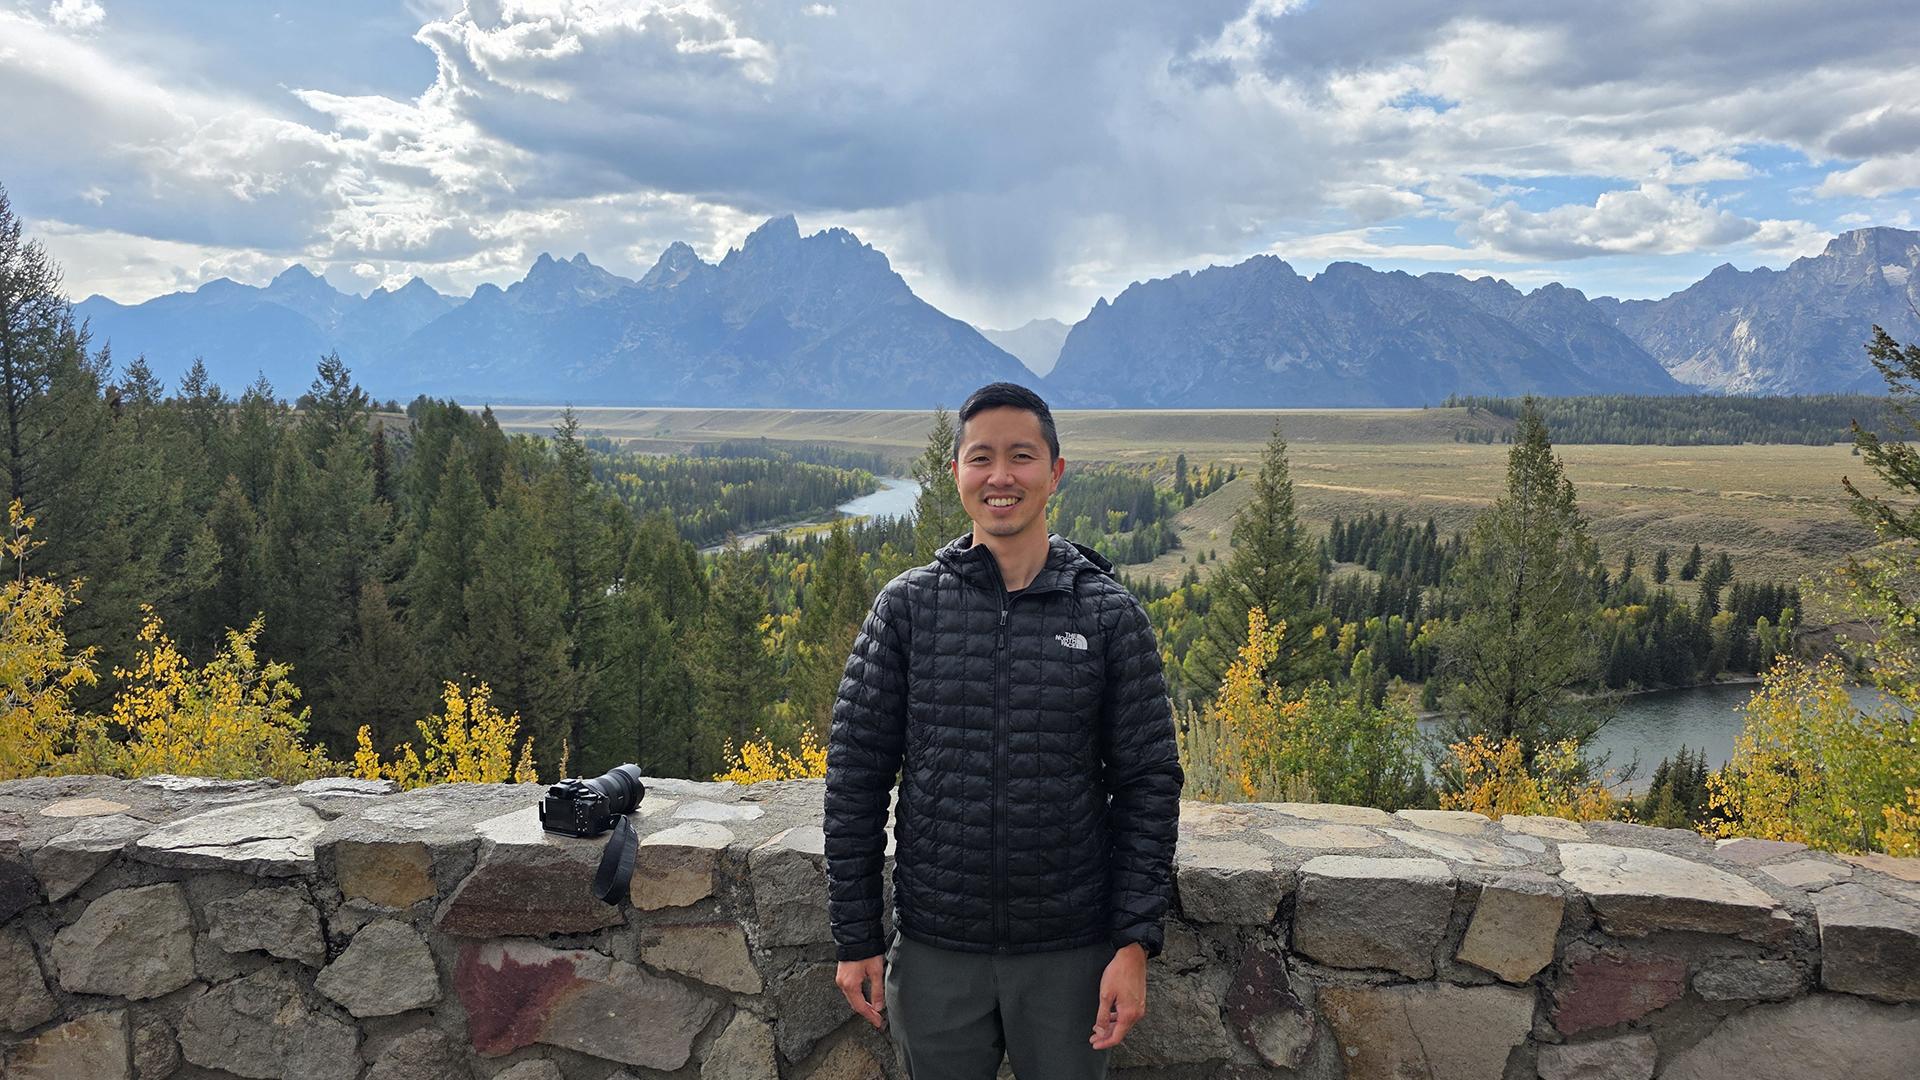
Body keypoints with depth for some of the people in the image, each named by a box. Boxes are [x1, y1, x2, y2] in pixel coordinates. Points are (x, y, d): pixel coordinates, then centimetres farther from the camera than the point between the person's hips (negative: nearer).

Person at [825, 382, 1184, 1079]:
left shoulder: (1111, 615, -4)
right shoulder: (907, 606, -3)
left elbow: (1148, 782, -2)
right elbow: (856, 772, 0)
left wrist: (1135, 942, -7)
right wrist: (855, 938, -1)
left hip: (1070, 954, 0)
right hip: (933, 952, 1)